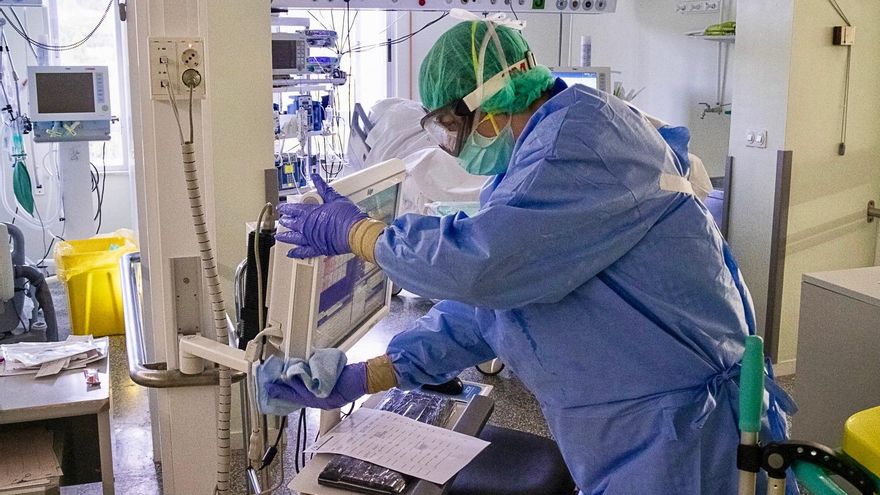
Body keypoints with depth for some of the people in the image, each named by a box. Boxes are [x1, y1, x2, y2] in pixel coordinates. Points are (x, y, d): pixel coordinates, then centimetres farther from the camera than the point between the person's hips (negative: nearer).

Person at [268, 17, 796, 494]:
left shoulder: (586, 131, -18)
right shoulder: (525, 171, 12)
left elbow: (479, 262, -27)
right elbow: (475, 311, 12)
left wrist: (352, 231, -11)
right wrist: (360, 379, 7)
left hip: (672, 434, -9)